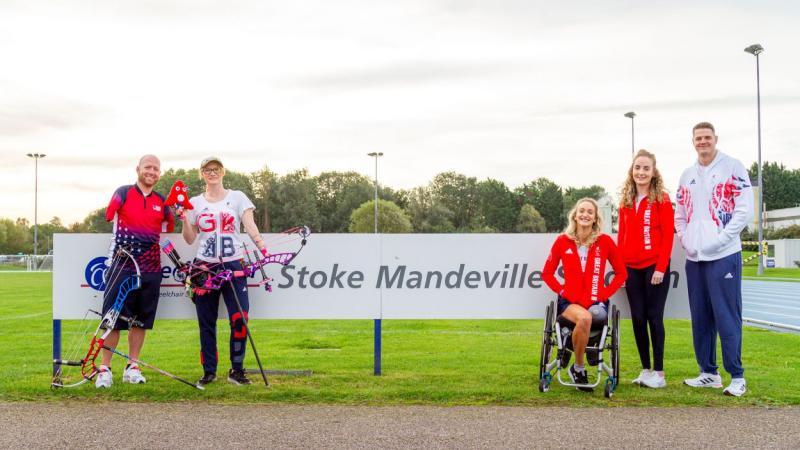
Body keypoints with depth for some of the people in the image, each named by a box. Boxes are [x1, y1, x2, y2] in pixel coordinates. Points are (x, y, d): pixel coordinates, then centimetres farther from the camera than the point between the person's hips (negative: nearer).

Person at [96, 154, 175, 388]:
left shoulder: (162, 202, 11)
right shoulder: (123, 193, 1)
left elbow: (168, 230, 22)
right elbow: (108, 218, 4)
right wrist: (124, 239, 3)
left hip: (151, 269, 4)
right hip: (122, 266, -3)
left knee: (140, 320, 8)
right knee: (113, 318, -3)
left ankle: (132, 368, 18)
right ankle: (104, 369, 5)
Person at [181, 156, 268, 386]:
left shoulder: (237, 197, 6)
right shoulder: (195, 203, 11)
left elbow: (250, 227, -5)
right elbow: (190, 239, 10)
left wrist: (262, 247, -21)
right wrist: (185, 219, -6)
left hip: (233, 264, -2)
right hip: (205, 266, 2)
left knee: (240, 318, -11)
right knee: (206, 322, 5)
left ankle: (236, 369, 2)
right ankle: (209, 371, 15)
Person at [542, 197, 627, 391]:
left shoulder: (605, 241, 3)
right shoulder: (562, 241, 3)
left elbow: (621, 273, 10)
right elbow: (547, 273, 12)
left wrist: (605, 293, -2)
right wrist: (561, 290, -3)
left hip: (596, 302, 1)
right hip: (569, 302, 0)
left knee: (596, 314, -37)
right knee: (584, 317, -35)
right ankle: (578, 368, -13)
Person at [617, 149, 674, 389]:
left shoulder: (662, 199, -4)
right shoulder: (625, 201, 11)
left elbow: (668, 235, -8)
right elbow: (622, 235, 13)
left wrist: (660, 268, -14)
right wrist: (620, 267, 7)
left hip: (654, 267, -5)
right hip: (631, 268, 5)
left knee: (654, 317, -2)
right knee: (637, 318, 6)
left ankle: (659, 372, 6)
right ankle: (645, 369, 16)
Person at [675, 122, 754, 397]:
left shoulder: (733, 168, -2)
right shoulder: (687, 175, 15)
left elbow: (744, 210, -9)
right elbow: (680, 214, 19)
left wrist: (718, 240, -14)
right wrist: (685, 240, 2)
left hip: (724, 256, -6)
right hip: (694, 258, 6)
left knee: (727, 317, -7)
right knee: (700, 318, 9)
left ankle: (737, 376, -1)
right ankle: (708, 373, 17)